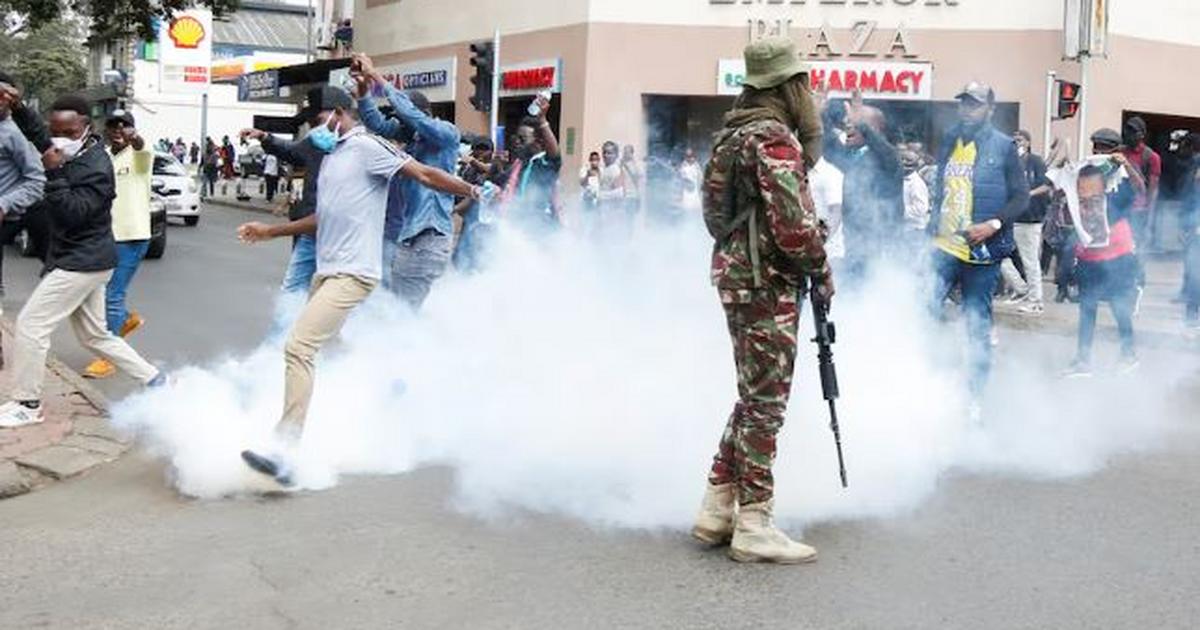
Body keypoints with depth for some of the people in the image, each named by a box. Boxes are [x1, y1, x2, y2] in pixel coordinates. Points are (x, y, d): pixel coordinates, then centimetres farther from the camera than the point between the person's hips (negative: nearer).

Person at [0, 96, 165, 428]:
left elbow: (73, 213, -25)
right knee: (95, 335, 16)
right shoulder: (69, 154, 7)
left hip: (84, 263, -10)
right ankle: (155, 381, 21)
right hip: (82, 261, 10)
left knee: (30, 325, -5)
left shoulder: (95, 166, -19)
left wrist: (54, 174, -29)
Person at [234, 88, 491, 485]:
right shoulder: (331, 155, 20)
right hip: (328, 270, 10)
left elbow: (425, 175, -11)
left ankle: (284, 452, -21)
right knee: (308, 348, 17)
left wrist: (475, 192, -12)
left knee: (298, 347, -20)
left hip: (352, 273, -10)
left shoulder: (366, 147, -8)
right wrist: (270, 232, 27)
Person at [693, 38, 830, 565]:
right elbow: (791, 220, -21)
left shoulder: (735, 132, 16)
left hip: (739, 273, 10)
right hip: (768, 281, -10)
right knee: (765, 402, -4)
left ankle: (718, 508, 20)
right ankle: (754, 526, 3)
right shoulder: (773, 137, -14)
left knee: (755, 398, 16)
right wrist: (820, 268, -8)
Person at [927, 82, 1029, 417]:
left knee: (977, 325, 5)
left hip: (981, 251, -4)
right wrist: (935, 218, 11)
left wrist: (994, 224, -20)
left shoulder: (1003, 147, -5)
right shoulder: (949, 141, 10)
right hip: (944, 247, 4)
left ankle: (974, 396, 17)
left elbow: (1022, 197, -6)